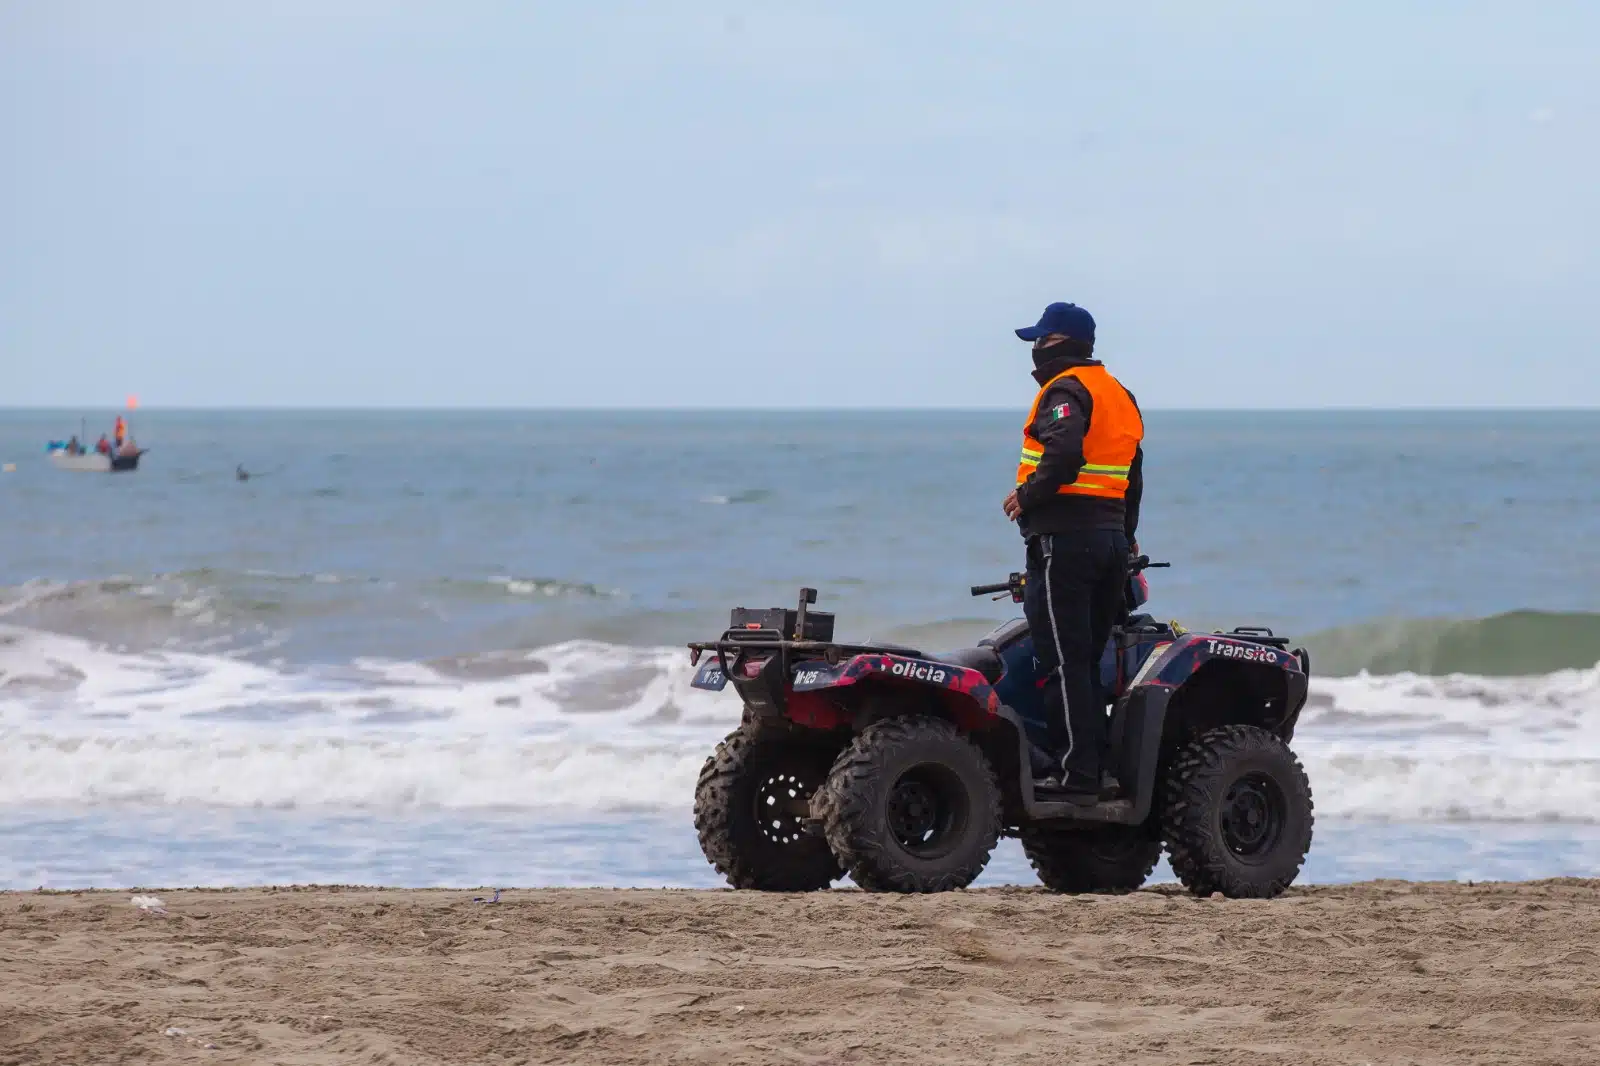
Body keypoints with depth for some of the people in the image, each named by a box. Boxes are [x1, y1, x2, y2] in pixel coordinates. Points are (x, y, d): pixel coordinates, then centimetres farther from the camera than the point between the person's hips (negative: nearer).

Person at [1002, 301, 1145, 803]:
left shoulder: (1065, 390, -9)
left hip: (1063, 538, -9)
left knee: (1064, 664, -9)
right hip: (1112, 536, 9)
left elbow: (1063, 455, -26)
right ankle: (1096, 768, 13)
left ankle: (1076, 778, -12)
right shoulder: (1120, 395, 19)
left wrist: (1026, 497, -12)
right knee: (1087, 663, 14)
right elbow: (1133, 479, 22)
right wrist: (1125, 540, 27)